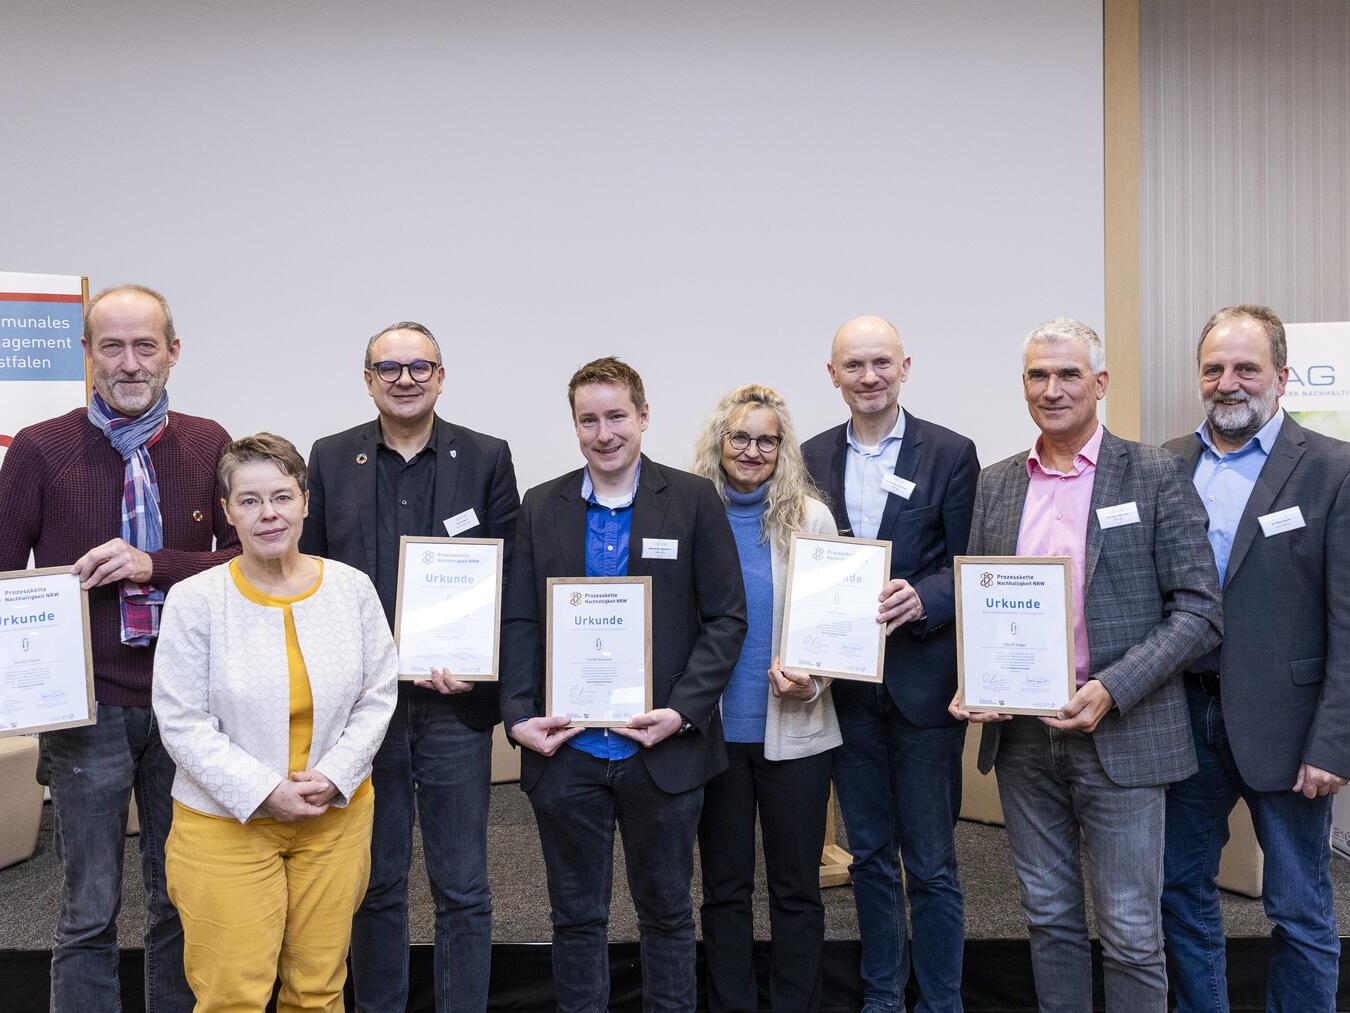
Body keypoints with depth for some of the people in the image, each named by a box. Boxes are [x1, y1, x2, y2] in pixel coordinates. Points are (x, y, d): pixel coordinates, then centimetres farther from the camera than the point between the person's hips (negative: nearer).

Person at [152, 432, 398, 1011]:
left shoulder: (352, 588, -1)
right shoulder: (194, 601, -9)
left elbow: (378, 695, 3)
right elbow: (182, 723, -9)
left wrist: (332, 778, -9)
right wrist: (264, 792, -15)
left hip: (336, 816, 2)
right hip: (227, 822, -2)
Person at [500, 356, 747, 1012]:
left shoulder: (694, 501, -1)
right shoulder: (541, 507, 5)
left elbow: (726, 618, -4)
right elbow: (519, 622, 4)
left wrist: (682, 712, -13)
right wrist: (519, 716, -9)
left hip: (662, 749, -1)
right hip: (565, 750, 2)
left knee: (666, 910, 14)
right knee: (576, 915, 14)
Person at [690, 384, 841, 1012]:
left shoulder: (811, 517, -1)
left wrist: (812, 681, -16)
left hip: (794, 730, -1)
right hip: (715, 730, 1)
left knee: (796, 885, 10)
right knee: (724, 885, 13)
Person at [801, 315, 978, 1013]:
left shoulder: (950, 454, -3)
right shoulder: (812, 459, 7)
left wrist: (922, 597, -23)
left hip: (922, 684, -3)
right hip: (846, 686, 3)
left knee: (931, 863, 5)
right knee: (870, 855, 16)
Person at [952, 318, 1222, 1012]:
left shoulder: (1154, 473, -4)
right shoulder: (996, 484, 8)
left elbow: (1199, 610, -8)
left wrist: (1111, 691, -19)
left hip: (1121, 737, -4)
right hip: (1020, 734, 4)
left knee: (1130, 932, 5)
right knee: (1049, 917, 16)